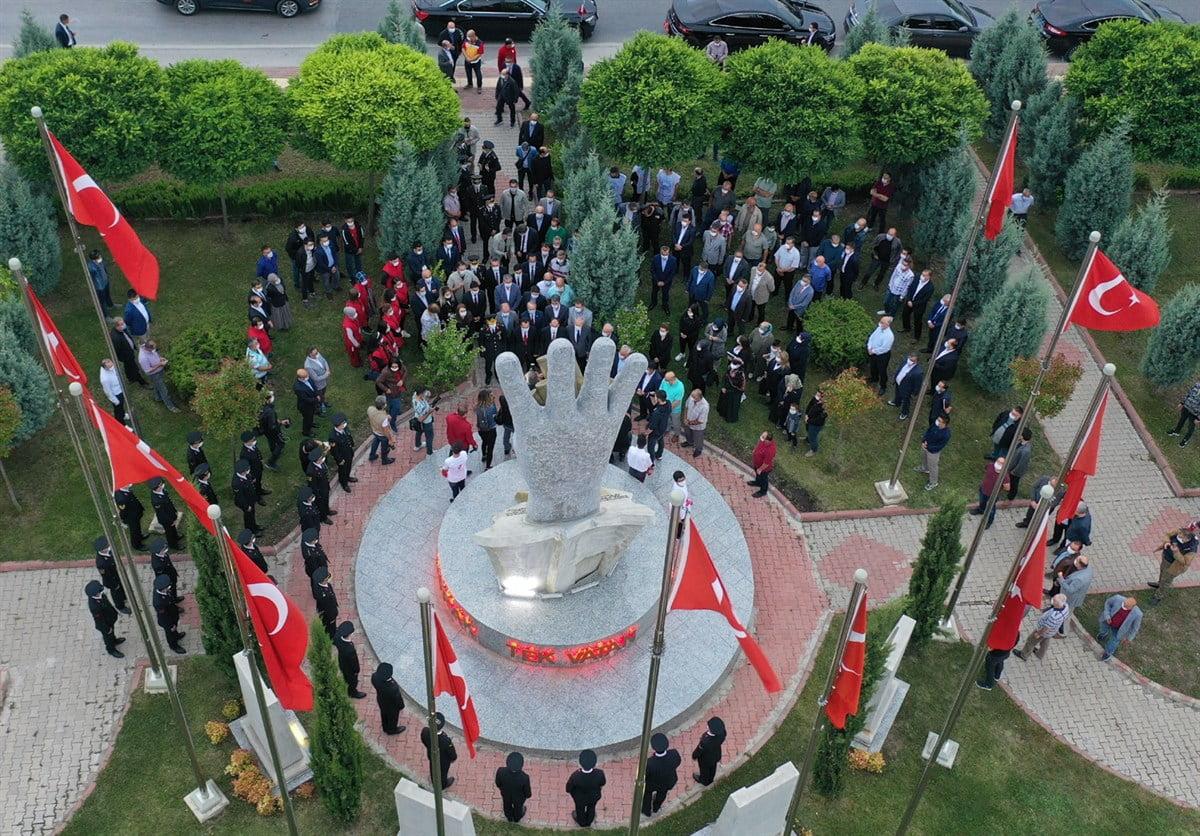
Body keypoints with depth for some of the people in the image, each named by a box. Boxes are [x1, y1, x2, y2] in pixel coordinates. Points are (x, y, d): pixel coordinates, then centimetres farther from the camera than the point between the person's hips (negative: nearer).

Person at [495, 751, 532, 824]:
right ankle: (517, 818, 64)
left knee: (507, 806, 35)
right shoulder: (524, 778, -43)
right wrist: (528, 794, 2)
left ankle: (509, 817, 64)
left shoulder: (501, 772, -37)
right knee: (518, 807, 34)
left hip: (505, 795, 1)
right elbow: (527, 793, -22)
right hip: (518, 798, -1)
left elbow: (498, 784, -14)